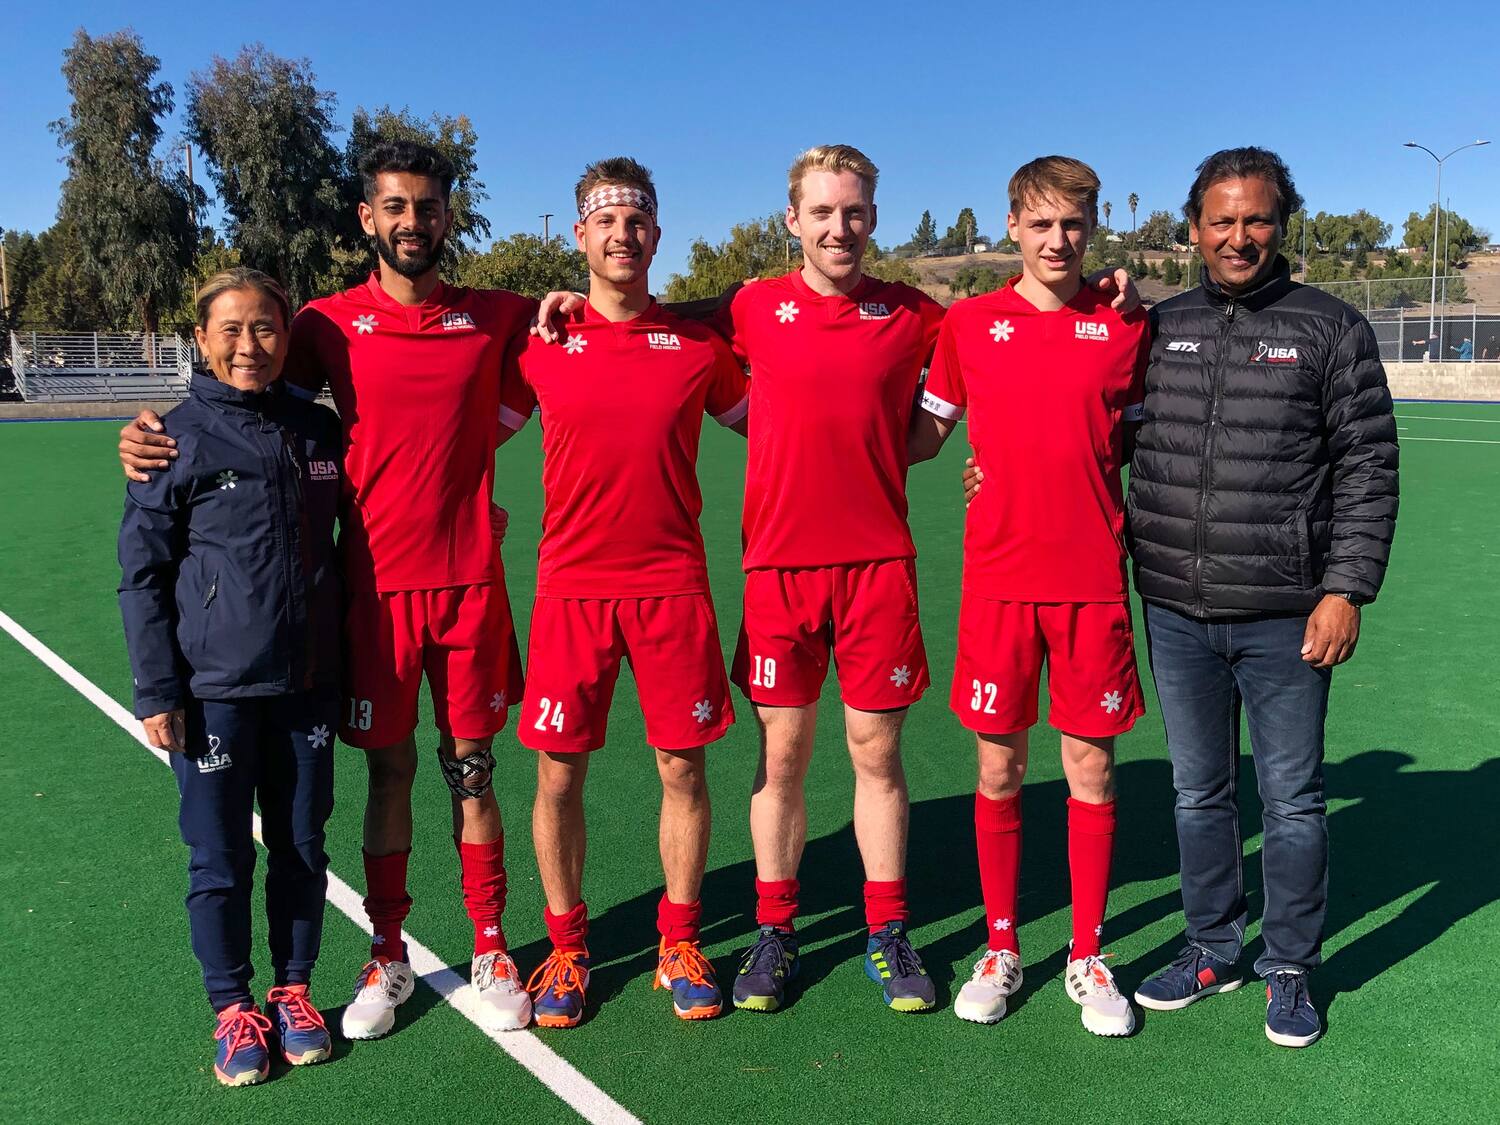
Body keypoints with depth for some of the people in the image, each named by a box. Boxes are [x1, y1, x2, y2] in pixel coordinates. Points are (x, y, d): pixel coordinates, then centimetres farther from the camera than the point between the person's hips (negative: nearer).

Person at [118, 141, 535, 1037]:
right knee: (389, 769, 9)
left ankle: (491, 949, 23)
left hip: (471, 583, 0)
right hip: (376, 585, 0)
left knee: (472, 768, 8)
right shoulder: (331, 324, 2)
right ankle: (388, 956, 25)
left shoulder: (496, 318, 3)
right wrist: (160, 434, -7)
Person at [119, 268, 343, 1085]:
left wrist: (347, 668, 12)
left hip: (306, 683, 3)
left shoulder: (319, 430, 4)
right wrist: (156, 692, -7)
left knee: (302, 847, 12)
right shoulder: (177, 438, -6)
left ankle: (293, 989, 31)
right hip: (214, 690, -3)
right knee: (221, 859, 8)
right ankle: (233, 1007, 26)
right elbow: (141, 573, -3)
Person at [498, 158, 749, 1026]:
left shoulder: (698, 344, 5)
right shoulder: (543, 346, 3)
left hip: (674, 586, 0)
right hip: (571, 587, 0)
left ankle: (681, 945, 24)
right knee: (559, 773, 4)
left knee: (684, 766, 5)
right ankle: (567, 949, 23)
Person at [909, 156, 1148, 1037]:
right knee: (998, 771, 7)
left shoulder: (1126, 327, 4)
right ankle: (1001, 950, 24)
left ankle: (1090, 958, 23)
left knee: (1092, 770, 6)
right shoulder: (969, 324, 4)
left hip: (1095, 582, 0)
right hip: (998, 579, 0)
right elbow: (924, 435, 11)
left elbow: (1144, 448, 13)